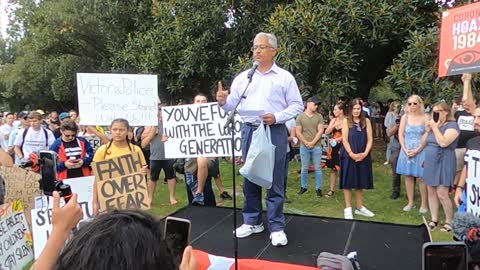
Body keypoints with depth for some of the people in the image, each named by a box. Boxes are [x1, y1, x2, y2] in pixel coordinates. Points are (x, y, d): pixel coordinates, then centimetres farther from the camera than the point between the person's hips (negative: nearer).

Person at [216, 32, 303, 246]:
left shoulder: (285, 77, 3)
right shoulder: (243, 77, 12)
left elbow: (297, 106, 0)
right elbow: (232, 104, 8)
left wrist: (277, 117, -14)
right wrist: (223, 101, -15)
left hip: (275, 132, -3)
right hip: (249, 131, 4)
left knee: (275, 180, 0)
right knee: (250, 177, 10)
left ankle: (276, 227, 11)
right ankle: (252, 222, 24)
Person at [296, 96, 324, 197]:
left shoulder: (319, 116, 3)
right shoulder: (300, 117, 1)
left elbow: (320, 131, -2)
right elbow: (298, 132, -2)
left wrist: (312, 143, -9)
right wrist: (306, 143, -8)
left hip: (317, 146, 0)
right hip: (304, 146, 0)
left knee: (317, 168, 5)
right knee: (304, 168, 9)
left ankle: (318, 188, 13)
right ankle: (303, 187, 21)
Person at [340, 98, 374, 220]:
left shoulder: (366, 121, 6)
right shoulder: (346, 121, -1)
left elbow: (370, 139, 1)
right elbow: (345, 140, -7)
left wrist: (365, 153, -12)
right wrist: (351, 154, -16)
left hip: (362, 157, 3)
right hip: (349, 156, -3)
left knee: (360, 182, 12)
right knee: (348, 182, 2)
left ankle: (360, 207, 23)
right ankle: (348, 208, 10)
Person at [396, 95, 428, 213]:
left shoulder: (425, 118, -5)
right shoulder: (405, 117, 4)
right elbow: (400, 135, 3)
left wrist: (417, 150, -14)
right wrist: (405, 149, -8)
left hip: (420, 151, -3)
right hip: (406, 151, 3)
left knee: (421, 177, 0)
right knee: (408, 176, 9)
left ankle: (423, 204, 11)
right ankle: (410, 202, 21)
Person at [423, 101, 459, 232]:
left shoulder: (452, 125, -10)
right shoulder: (435, 125, 14)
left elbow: (443, 143, -24)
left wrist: (435, 127, -17)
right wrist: (428, 130, 4)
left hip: (443, 163, -8)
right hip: (431, 162, 8)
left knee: (442, 194, -8)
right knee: (431, 192, 9)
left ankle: (449, 221, 7)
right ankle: (433, 219, 17)